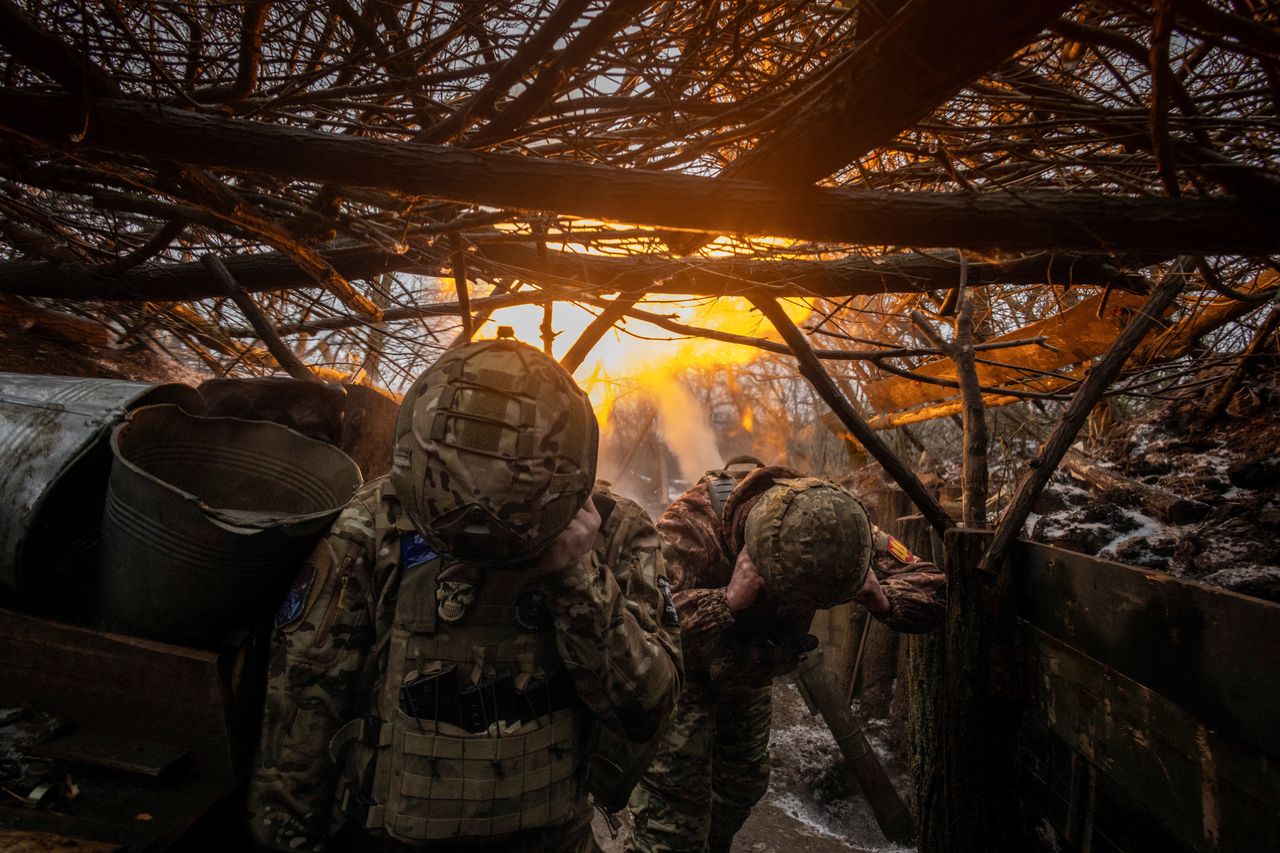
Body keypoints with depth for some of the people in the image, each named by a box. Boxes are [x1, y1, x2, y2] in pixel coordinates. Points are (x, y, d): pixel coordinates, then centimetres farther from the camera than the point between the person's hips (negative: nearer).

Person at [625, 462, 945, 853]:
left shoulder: (836, 524, -24)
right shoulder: (691, 527, -40)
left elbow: (932, 590, -17)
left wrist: (884, 601, -36)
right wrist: (728, 601, -54)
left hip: (750, 671, 5)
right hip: (681, 670, -5)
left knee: (745, 779, 22)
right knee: (674, 802, -11)